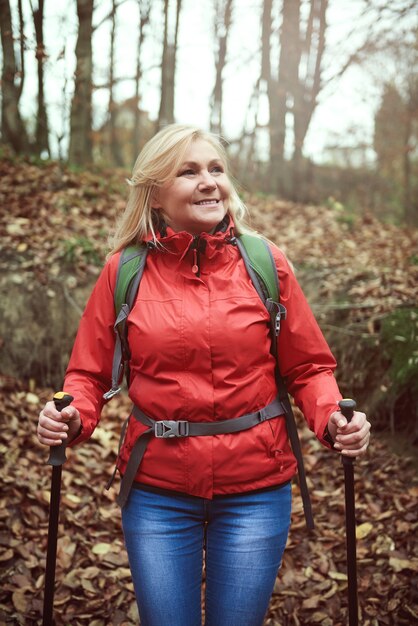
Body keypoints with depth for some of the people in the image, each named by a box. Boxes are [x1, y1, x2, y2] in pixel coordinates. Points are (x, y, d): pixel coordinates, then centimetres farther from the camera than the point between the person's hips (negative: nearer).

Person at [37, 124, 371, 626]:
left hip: (256, 490, 1)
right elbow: (90, 372, 2)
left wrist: (331, 417, -16)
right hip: (156, 491, 0)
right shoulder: (124, 270, -3)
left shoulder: (266, 263, -3)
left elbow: (308, 367, 2)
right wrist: (74, 416, -18)